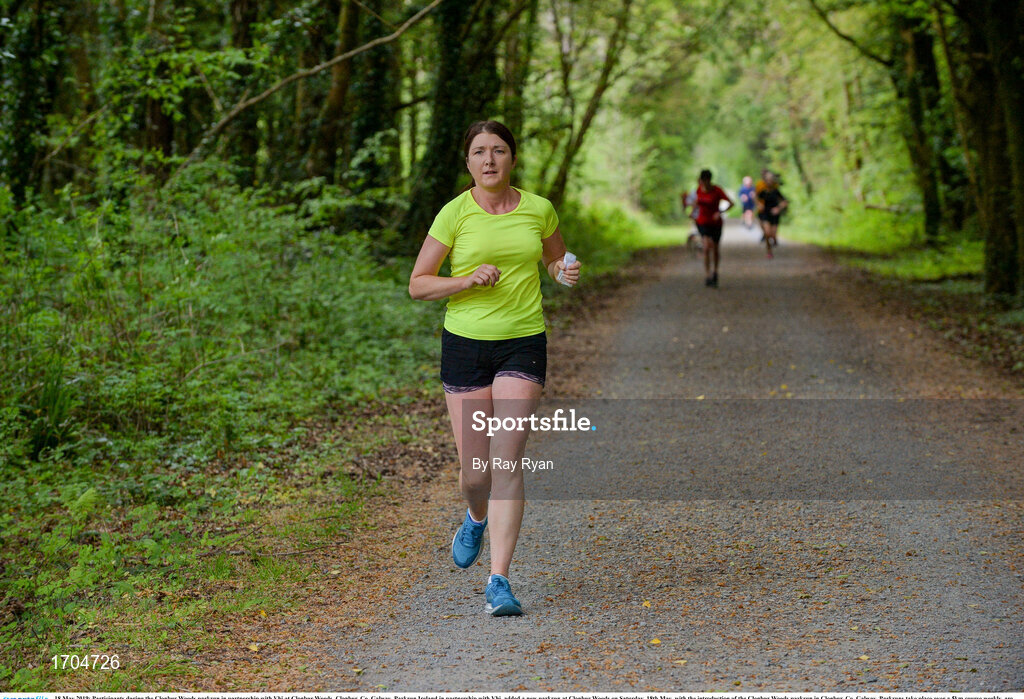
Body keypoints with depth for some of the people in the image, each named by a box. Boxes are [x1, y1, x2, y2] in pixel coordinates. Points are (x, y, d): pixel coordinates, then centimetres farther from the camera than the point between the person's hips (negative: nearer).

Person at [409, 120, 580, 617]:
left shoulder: (539, 210, 3)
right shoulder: (455, 214, -4)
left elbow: (555, 261, 21)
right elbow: (418, 284, -1)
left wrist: (566, 273, -3)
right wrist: (468, 280, -17)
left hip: (524, 345, 1)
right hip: (465, 344, 0)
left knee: (506, 462, -12)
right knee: (474, 470, 3)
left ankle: (499, 581, -9)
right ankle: (477, 519, 41)